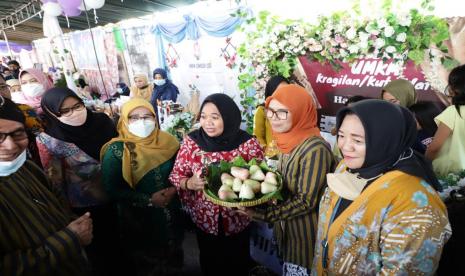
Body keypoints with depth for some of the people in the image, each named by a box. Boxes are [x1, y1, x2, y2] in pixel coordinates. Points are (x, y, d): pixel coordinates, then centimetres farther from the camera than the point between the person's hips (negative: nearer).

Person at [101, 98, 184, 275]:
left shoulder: (167, 141, -7)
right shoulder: (116, 150, -16)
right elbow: (112, 189, -15)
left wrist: (174, 189, -16)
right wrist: (148, 200, -21)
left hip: (170, 213, 4)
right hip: (139, 218, -3)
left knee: (172, 253, 27)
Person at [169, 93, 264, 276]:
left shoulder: (247, 143, -17)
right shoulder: (191, 142, -12)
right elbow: (175, 175, -4)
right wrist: (189, 183, -24)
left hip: (237, 221, -1)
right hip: (204, 220, 1)